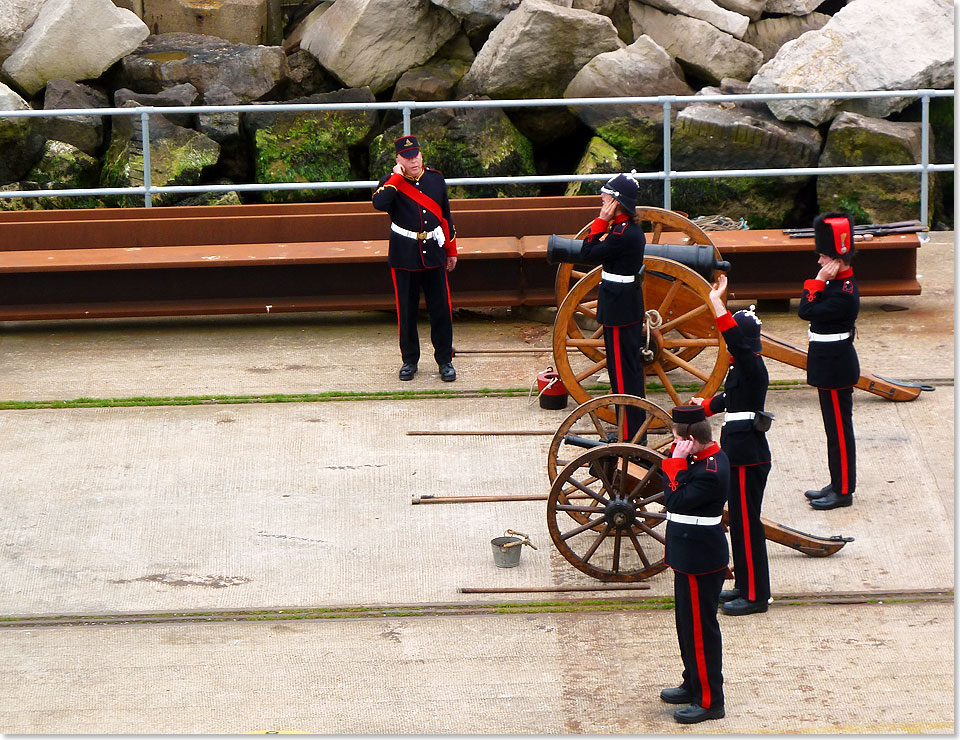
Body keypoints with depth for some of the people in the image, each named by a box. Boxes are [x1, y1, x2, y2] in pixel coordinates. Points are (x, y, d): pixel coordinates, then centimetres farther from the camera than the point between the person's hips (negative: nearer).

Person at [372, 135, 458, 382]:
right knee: (407, 311, 5)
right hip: (404, 257, -2)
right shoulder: (391, 182, -4)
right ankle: (409, 360, 17)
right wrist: (397, 176, -20)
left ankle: (445, 360, 13)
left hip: (433, 256, 2)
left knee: (441, 309, 3)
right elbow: (380, 203, -27)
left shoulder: (436, 179, 6)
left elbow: (446, 216, 13)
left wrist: (451, 250, 14)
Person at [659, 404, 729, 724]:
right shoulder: (712, 456, 6)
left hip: (700, 561, -11)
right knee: (688, 622, 22)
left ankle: (709, 701, 6)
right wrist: (677, 459, 2)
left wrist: (675, 463, -21)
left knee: (699, 626, -2)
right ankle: (694, 685, 36)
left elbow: (676, 501, -24)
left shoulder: (709, 473, -26)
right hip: (693, 554, 11)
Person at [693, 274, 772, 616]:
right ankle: (745, 585, 28)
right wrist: (707, 406, 48)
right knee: (741, 520, 17)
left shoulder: (752, 367, -18)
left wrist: (717, 303, -39)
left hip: (747, 457, -10)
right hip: (741, 454, 10)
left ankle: (754, 594, 4)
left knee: (746, 521, -3)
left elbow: (736, 340, -38)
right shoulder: (741, 367, 11)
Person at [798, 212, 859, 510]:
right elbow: (813, 311, 13)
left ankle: (843, 491, 7)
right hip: (831, 369, 10)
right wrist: (821, 281, 4)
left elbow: (807, 311, -24)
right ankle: (838, 484, 26)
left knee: (839, 429, -1)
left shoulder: (844, 294, -24)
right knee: (836, 428, 17)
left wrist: (818, 281, -21)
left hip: (835, 371, -10)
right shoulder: (839, 284, 7)